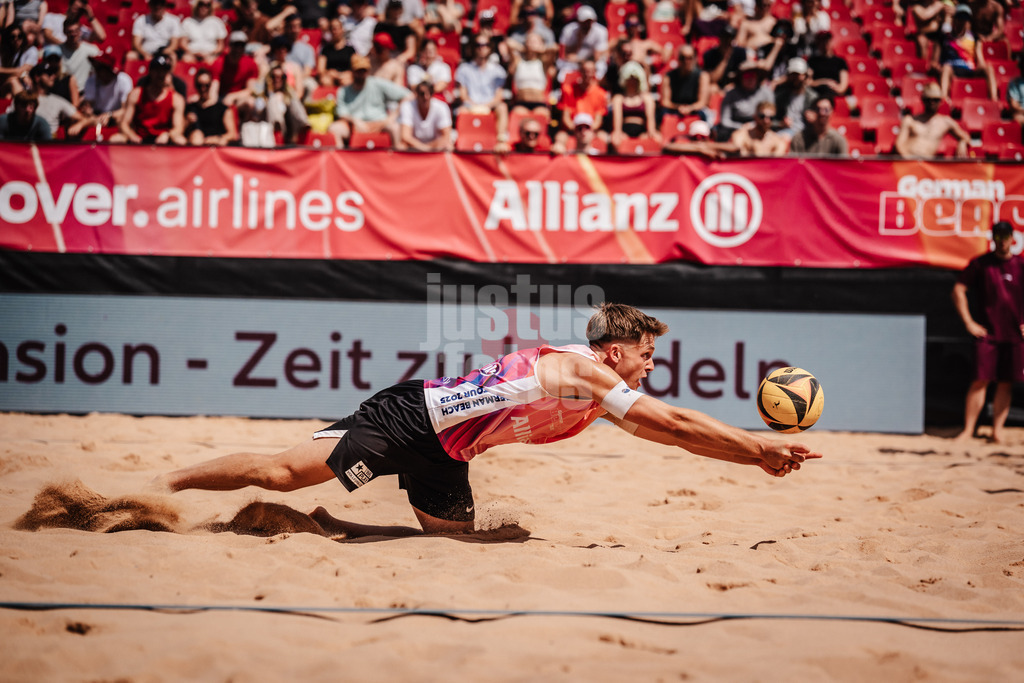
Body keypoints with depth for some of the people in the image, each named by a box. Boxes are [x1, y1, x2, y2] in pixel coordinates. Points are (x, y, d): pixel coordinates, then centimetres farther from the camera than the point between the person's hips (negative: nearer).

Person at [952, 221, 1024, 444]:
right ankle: (968, 429, -2)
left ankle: (997, 429, 7)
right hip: (987, 332, -2)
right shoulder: (980, 264, 1)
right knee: (980, 381, -7)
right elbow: (958, 290, 1)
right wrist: (969, 323, -5)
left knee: (1006, 384, 2)